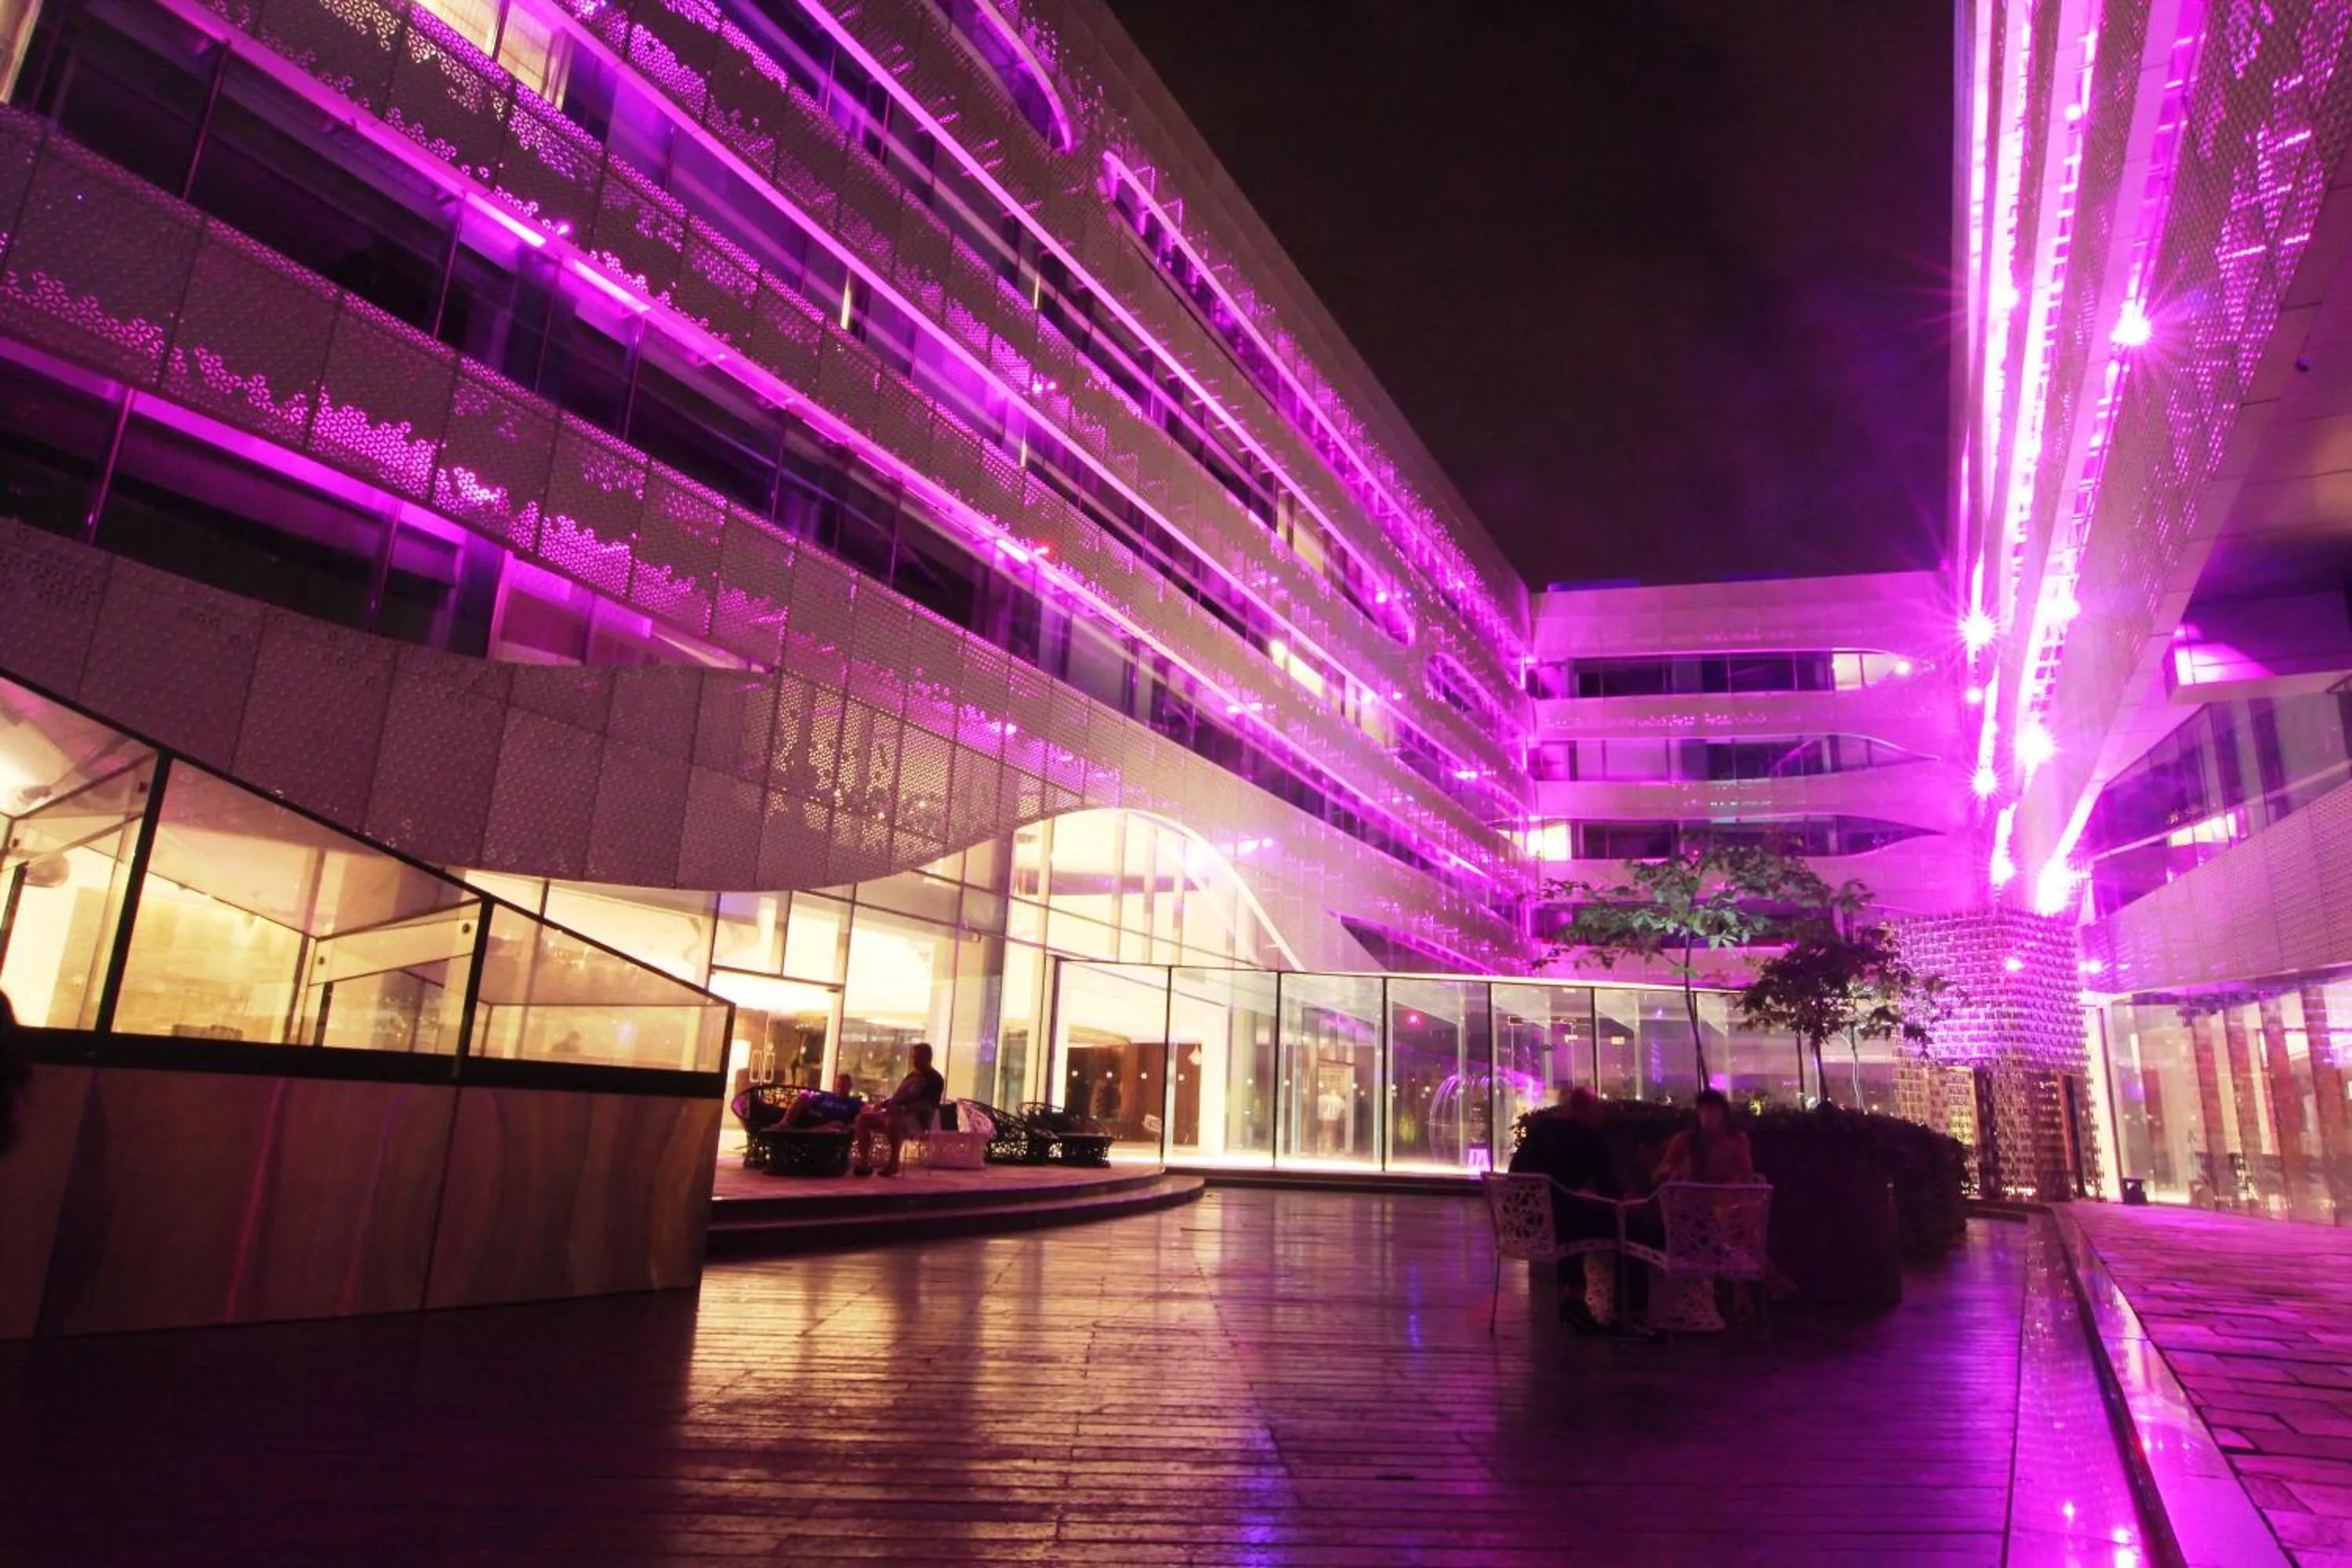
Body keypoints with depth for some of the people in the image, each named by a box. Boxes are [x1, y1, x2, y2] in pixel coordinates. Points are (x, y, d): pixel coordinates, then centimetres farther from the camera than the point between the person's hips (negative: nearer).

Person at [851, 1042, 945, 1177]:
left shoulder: (934, 1080, -5)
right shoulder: (912, 1076, 22)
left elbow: (929, 1106, -17)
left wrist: (903, 1109, -27)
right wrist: (885, 1103, 3)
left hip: (917, 1120, -9)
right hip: (897, 1115, 9)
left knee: (892, 1121, -41)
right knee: (862, 1119, -4)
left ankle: (894, 1163, -28)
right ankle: (864, 1162, -10)